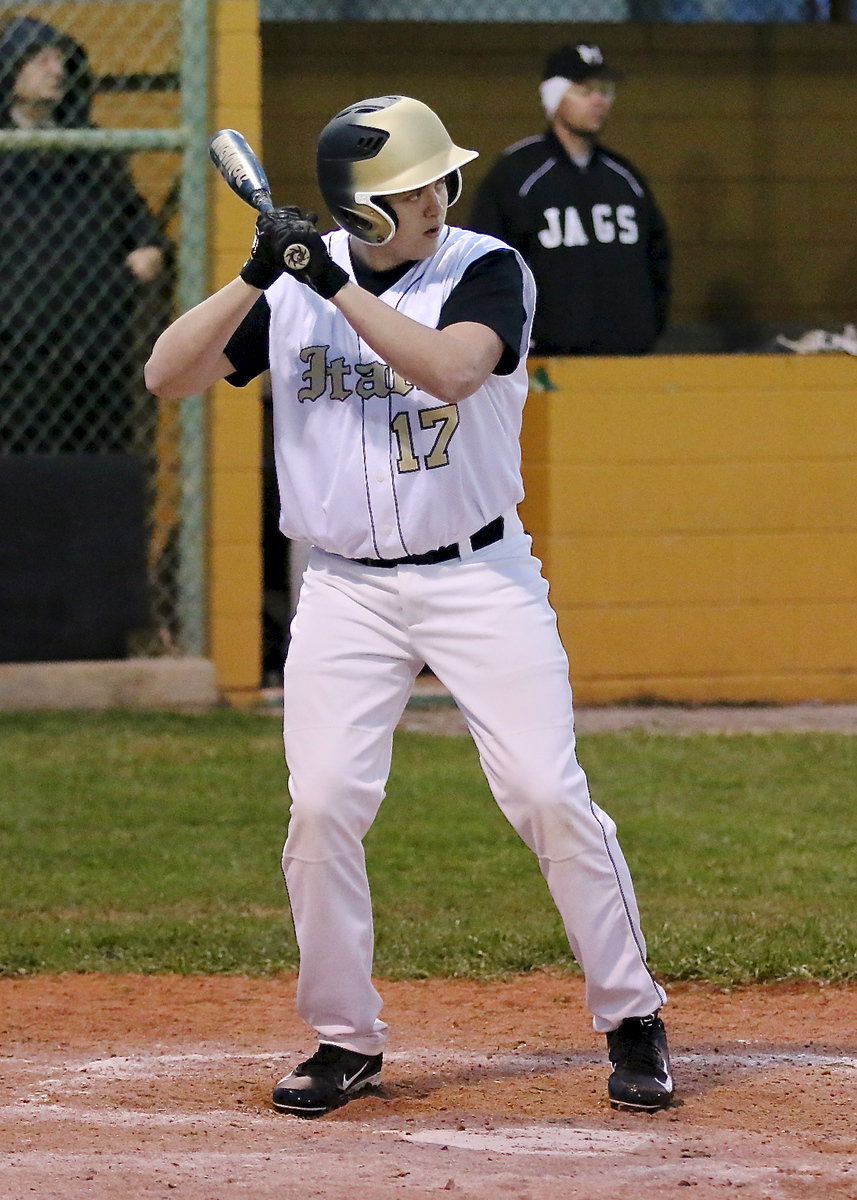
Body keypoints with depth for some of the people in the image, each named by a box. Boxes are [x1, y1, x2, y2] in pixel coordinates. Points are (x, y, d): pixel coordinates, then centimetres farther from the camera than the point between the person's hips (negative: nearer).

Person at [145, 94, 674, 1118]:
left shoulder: (485, 269, -6)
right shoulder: (291, 290, 2)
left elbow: (452, 368, -25)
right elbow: (167, 377, -5)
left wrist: (339, 287, -26)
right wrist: (256, 278, -17)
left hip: (480, 576, -2)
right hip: (345, 591, 2)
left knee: (550, 796, -8)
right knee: (321, 808, -6)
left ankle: (632, 1022, 5)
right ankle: (345, 1040, 9)